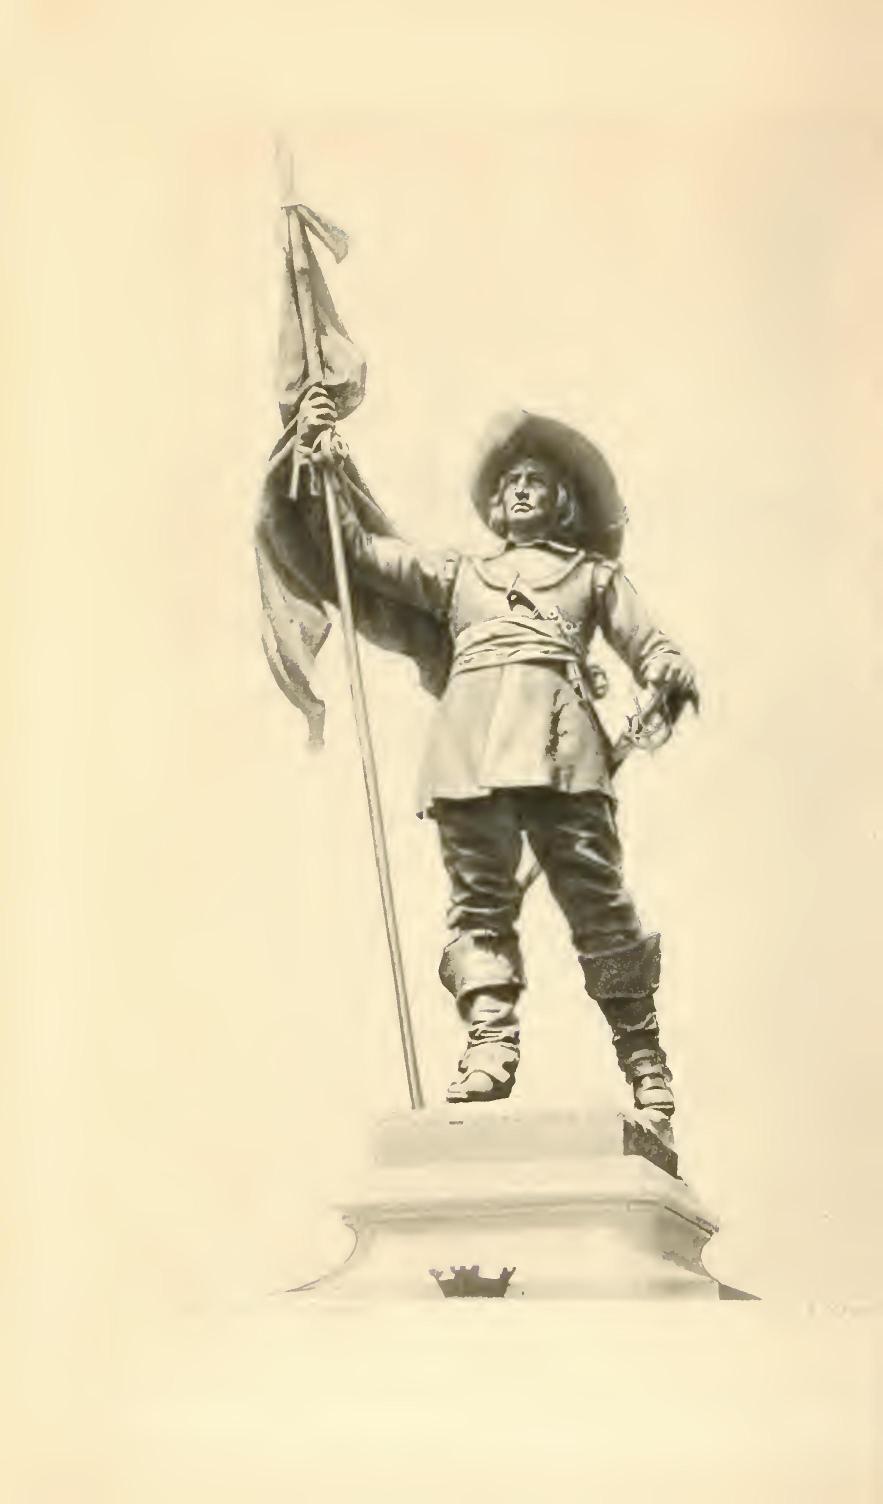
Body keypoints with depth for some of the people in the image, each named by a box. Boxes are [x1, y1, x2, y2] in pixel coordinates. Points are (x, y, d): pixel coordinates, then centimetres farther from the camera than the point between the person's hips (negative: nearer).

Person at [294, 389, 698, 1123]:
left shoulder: (594, 573, 29)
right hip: (470, 741, 2)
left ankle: (644, 1054, -7)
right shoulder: (458, 572, 34)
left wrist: (672, 676, -8)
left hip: (559, 739, -2)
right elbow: (361, 551, 29)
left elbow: (648, 643, 16)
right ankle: (490, 1035, -21)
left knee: (596, 893, -10)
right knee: (480, 895, -12)